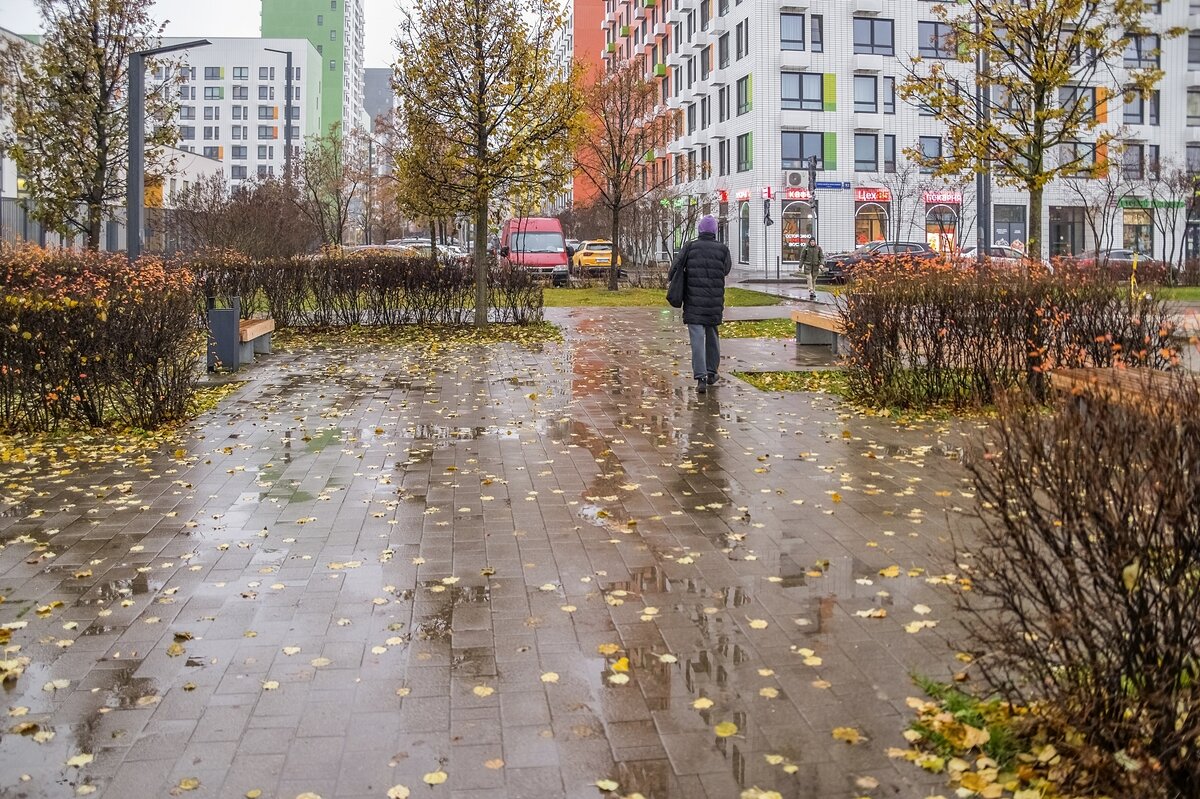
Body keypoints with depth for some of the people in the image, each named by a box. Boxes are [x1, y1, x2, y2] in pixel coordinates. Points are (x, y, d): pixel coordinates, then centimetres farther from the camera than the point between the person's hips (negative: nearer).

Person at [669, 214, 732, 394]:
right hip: (715, 302, 2)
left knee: (697, 338, -5)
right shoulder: (723, 249, -2)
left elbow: (675, 267, -6)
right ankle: (711, 372, 28)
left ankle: (700, 377, -15)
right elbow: (727, 269, 7)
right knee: (712, 335, 19)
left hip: (694, 302, -2)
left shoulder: (690, 246, -5)